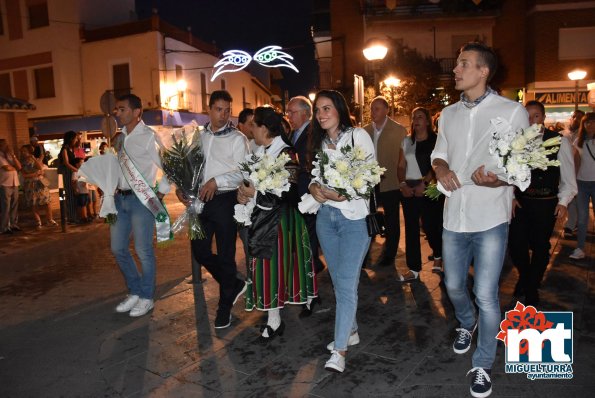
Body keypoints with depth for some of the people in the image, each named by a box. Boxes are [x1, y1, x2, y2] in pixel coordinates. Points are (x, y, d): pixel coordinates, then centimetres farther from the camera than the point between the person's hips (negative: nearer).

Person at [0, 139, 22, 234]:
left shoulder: (10, 155, 15)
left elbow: (19, 167, 3)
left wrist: (13, 155, -4)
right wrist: (15, 168, 5)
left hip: (15, 184, 6)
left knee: (14, 206, 8)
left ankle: (13, 224, 17)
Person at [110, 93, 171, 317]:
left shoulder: (149, 136, -9)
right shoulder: (119, 136, 11)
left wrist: (160, 194, -9)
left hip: (141, 199, -7)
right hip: (121, 198, 7)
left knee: (143, 250, 0)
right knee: (118, 248, 12)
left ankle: (146, 298, 16)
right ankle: (135, 292, 28)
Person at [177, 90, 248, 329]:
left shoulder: (237, 138, -2)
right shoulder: (199, 136, 12)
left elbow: (242, 172, -10)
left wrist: (217, 181, -19)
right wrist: (181, 187, 1)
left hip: (224, 200, -5)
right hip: (201, 200, 5)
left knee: (225, 254, 3)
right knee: (199, 251, 7)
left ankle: (225, 307, 18)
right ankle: (234, 285, 29)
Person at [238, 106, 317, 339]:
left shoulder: (286, 154, -16)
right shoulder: (260, 152, 9)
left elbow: (289, 194, -22)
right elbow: (251, 181, 20)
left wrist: (255, 194, -19)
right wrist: (243, 193, -2)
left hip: (278, 220, -8)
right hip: (259, 218, 8)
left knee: (273, 266, -1)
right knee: (263, 267, 12)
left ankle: (274, 321, 13)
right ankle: (273, 318, 27)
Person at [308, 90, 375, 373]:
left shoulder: (358, 136, -4)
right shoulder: (319, 142, 13)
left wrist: (342, 193, -20)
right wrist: (315, 188, -8)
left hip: (354, 216, -6)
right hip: (325, 216, 6)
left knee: (347, 282, -8)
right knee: (338, 280, 13)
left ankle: (339, 350, -2)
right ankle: (350, 331, 30)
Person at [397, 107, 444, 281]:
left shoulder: (435, 141, 0)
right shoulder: (406, 141, 13)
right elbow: (401, 166, 10)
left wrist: (424, 183, -18)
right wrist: (403, 184, -5)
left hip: (429, 189, -4)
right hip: (408, 189, 4)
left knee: (430, 225, -1)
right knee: (411, 228, 2)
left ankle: (438, 256, 30)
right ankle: (414, 268, 8)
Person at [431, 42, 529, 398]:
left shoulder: (513, 111, -6)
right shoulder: (448, 114, 10)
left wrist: (494, 179, -27)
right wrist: (440, 168, -6)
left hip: (491, 219, -5)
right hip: (454, 217, 5)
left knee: (486, 295, -3)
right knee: (454, 286, 17)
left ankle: (483, 366, 17)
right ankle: (467, 324, 49)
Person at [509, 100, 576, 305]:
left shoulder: (559, 141, -5)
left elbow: (568, 176, -3)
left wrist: (563, 202, -10)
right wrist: (511, 196, -4)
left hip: (546, 204, -1)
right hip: (520, 202, 2)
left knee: (540, 247, 10)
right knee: (515, 244, 0)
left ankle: (532, 287, 32)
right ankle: (524, 276, 33)